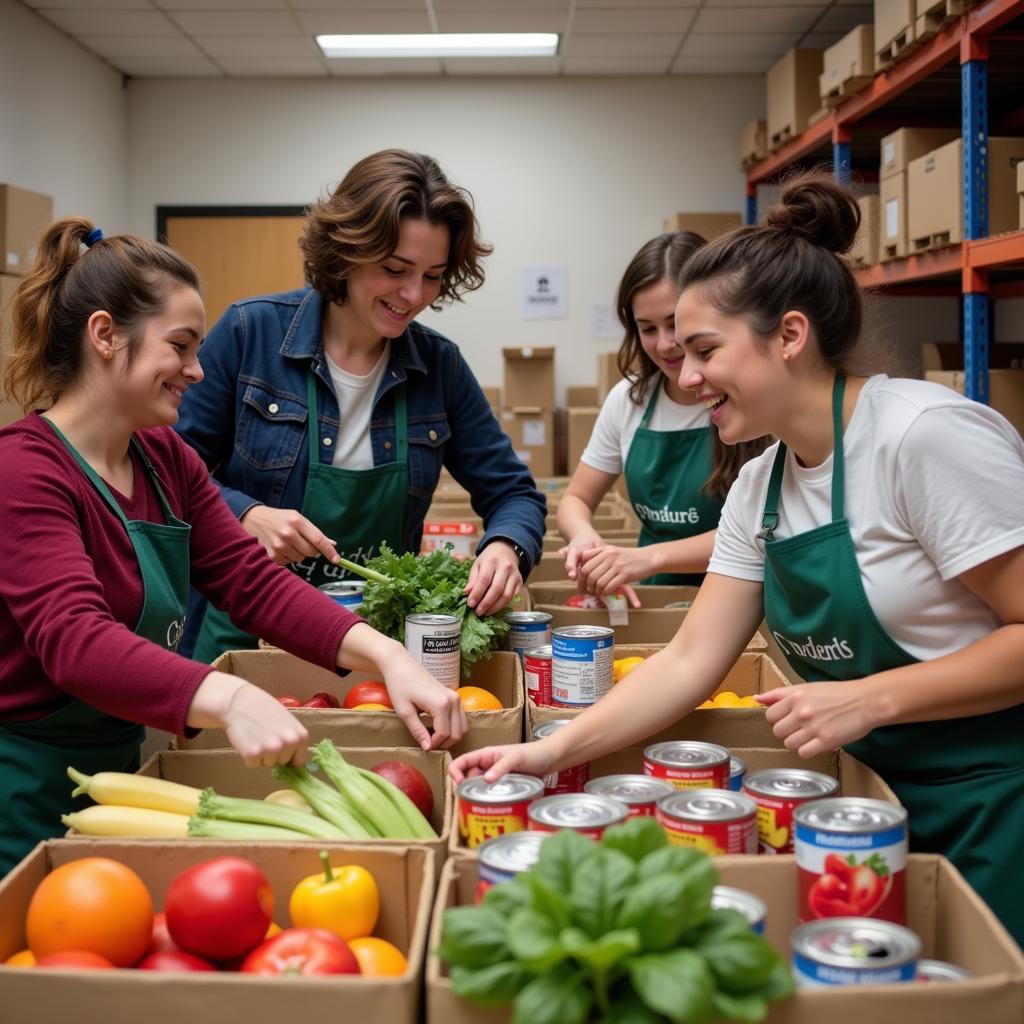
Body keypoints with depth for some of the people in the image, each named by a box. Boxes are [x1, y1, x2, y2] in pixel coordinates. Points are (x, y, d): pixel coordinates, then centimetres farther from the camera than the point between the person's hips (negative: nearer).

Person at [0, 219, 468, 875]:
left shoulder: (166, 458, 4)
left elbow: (253, 581, -3)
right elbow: (74, 641, -33)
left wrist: (386, 655, -18)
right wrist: (232, 700, -48)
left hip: (123, 771, 8)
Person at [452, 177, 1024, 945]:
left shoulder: (927, 435, -20)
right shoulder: (758, 489, 4)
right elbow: (690, 661, 2)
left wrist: (869, 698, -24)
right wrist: (551, 753, -6)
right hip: (886, 795, 7)